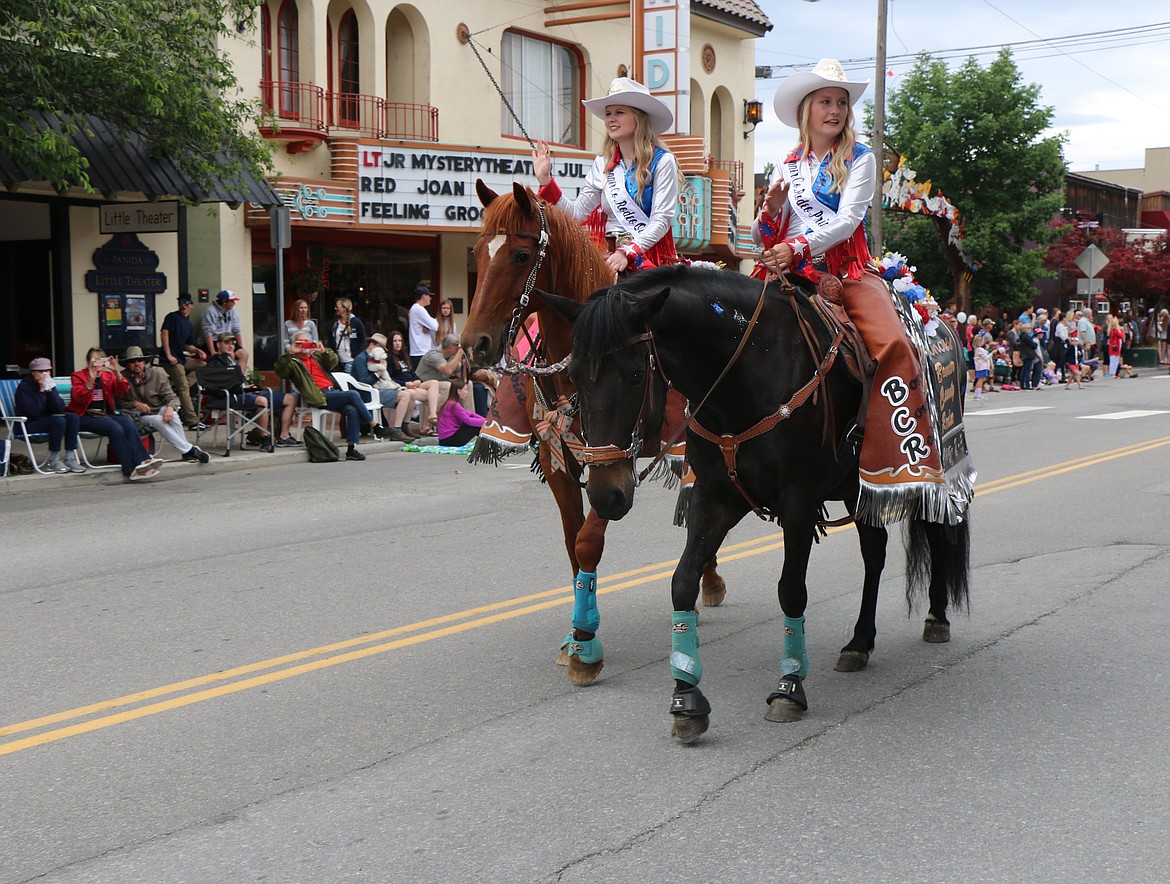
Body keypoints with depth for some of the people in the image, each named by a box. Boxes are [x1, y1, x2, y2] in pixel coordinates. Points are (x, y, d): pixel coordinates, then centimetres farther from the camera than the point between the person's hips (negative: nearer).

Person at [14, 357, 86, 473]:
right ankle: (53, 461, -20)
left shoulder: (48, 384, 9)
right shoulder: (24, 386, -10)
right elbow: (34, 411, -24)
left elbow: (60, 408, -4)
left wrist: (50, 390, -14)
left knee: (72, 417, -16)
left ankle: (70, 458, -18)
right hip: (28, 425, -7)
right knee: (58, 420, -30)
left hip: (46, 421, 7)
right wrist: (41, 390, -20)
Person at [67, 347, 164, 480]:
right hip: (85, 417, -5)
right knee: (115, 428, -31)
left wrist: (117, 372, -16)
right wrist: (91, 380, -25)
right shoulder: (78, 376, 5)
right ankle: (131, 469, -36)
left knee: (129, 424, -26)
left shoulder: (109, 375, 17)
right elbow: (79, 397, -12)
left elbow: (122, 389, -1)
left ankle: (143, 461, -37)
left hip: (106, 414, 5)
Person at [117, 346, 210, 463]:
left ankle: (187, 451, -32)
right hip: (138, 418, -3)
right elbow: (119, 403, -5)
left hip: (158, 411, 3)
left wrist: (170, 407, -26)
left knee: (171, 413, -30)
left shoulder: (157, 373, 0)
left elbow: (171, 397, -4)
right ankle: (188, 450, -33)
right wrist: (135, 404, -22)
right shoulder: (123, 378, -7)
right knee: (157, 420, -32)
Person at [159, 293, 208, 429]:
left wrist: (197, 350, 1)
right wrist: (169, 355, -20)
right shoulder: (172, 317, -3)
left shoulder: (189, 325, 19)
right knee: (183, 388, -11)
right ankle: (192, 421, -11)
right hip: (171, 359, -9)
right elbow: (164, 333, -13)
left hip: (180, 358, 9)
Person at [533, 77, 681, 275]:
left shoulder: (662, 161, -1)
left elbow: (661, 219, -7)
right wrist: (545, 179, 5)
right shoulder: (602, 164, 15)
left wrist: (627, 252, -19)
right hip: (609, 253, 4)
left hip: (650, 253, -4)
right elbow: (578, 212, 12)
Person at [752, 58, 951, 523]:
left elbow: (847, 220, -9)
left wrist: (799, 247, -23)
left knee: (892, 344, -29)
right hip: (788, 271, 3)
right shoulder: (789, 166, 17)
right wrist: (771, 209, -6)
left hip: (845, 270, -3)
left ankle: (911, 464, -29)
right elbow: (764, 237, 16)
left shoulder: (859, 158, 6)